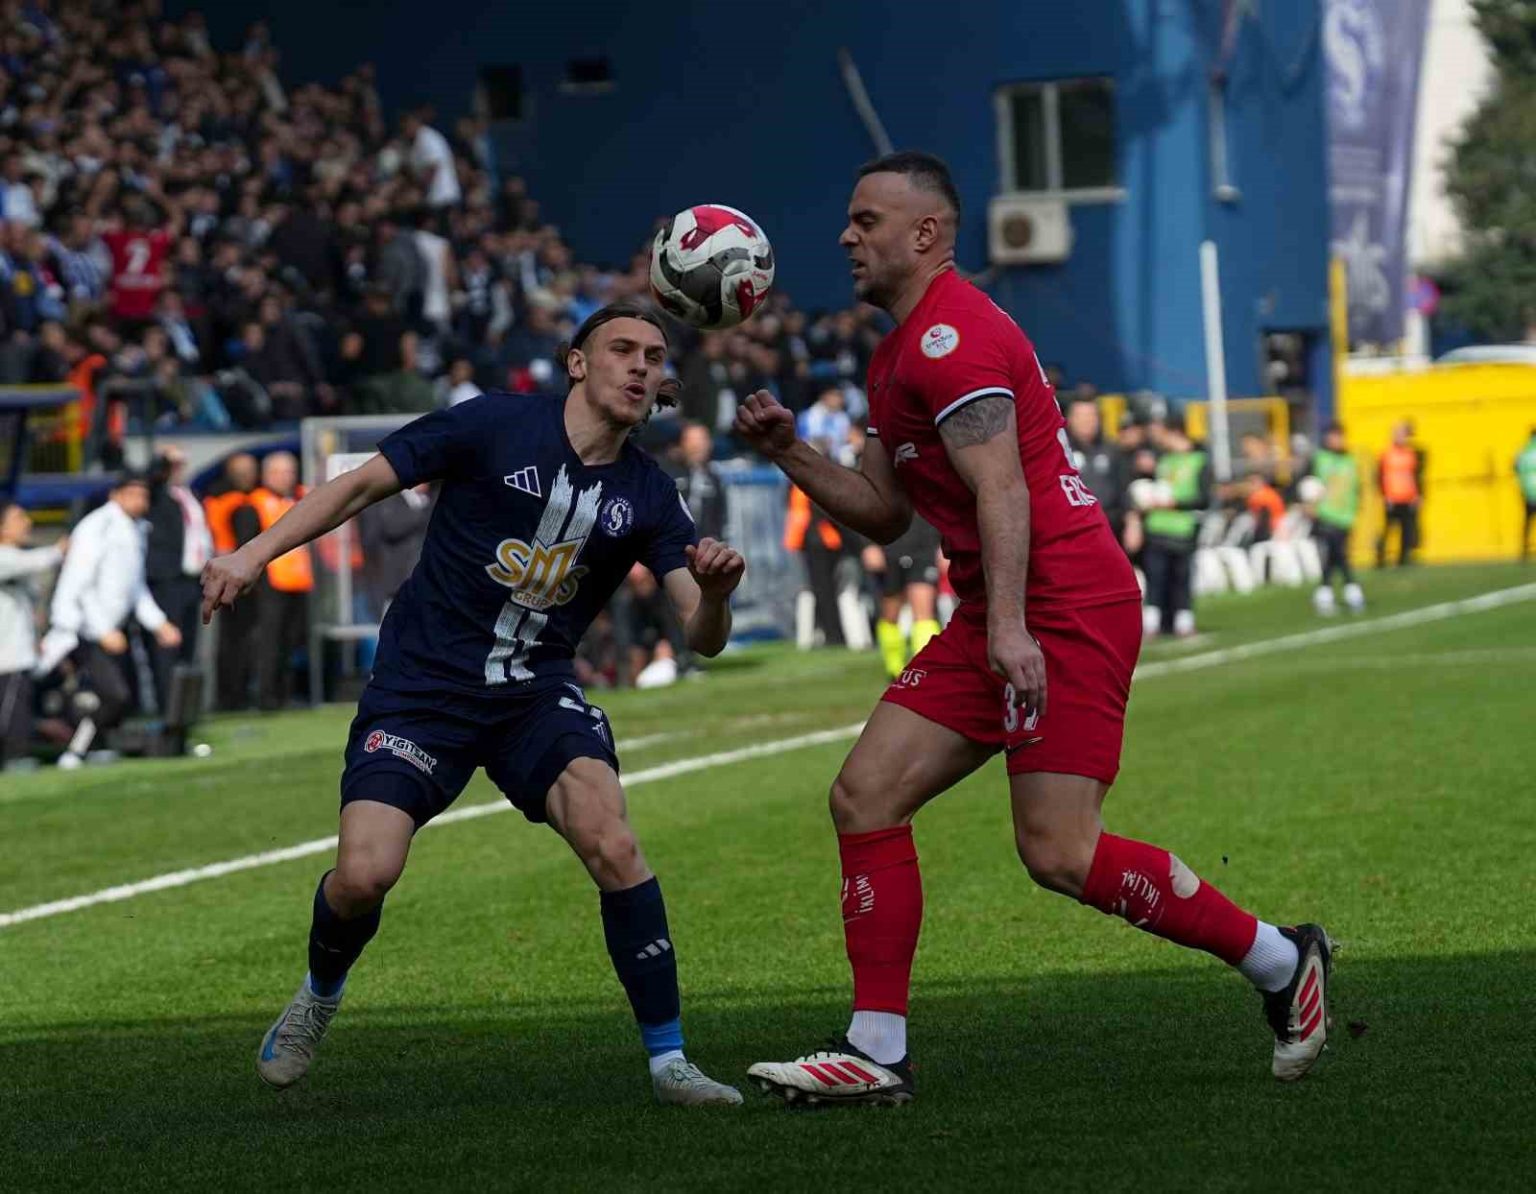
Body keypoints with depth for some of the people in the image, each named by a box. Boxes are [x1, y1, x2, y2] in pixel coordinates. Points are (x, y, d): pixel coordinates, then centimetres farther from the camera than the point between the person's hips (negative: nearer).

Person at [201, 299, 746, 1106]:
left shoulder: (648, 496, 1)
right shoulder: (493, 426, -9)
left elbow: (702, 638, -4)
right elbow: (362, 485, -3)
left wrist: (715, 591, -28)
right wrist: (256, 553, -12)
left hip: (538, 692, 2)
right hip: (422, 685, -2)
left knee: (612, 844, -24)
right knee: (364, 874, -17)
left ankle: (668, 1061, -13)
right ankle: (318, 1000, 19)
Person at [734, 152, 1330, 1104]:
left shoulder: (949, 336, -11)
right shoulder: (902, 355, 21)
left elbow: (1002, 490, -21)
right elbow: (883, 512, 25)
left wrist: (1009, 625, -29)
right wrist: (789, 452, 12)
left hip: (1069, 612, -10)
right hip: (999, 622, 10)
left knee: (1061, 853, -14)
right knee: (866, 795, 1)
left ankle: (1282, 963, 2)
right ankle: (877, 1053, 2)